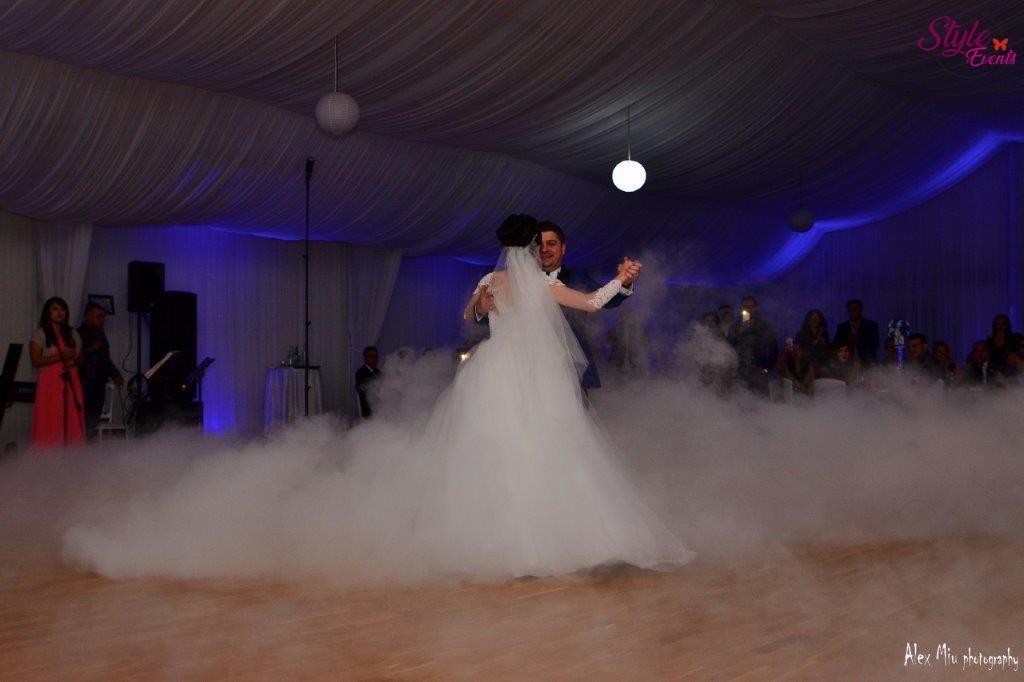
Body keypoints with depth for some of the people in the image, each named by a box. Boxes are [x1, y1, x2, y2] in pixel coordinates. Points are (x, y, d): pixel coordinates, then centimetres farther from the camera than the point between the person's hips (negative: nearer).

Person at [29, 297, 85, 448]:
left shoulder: (73, 334, 17)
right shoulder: (40, 333, 2)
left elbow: (80, 359, 20)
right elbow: (35, 361, -6)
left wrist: (74, 361, -3)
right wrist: (59, 357, -15)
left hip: (71, 383, 5)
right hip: (49, 383, -4)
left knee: (72, 422, -3)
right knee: (49, 424, -10)